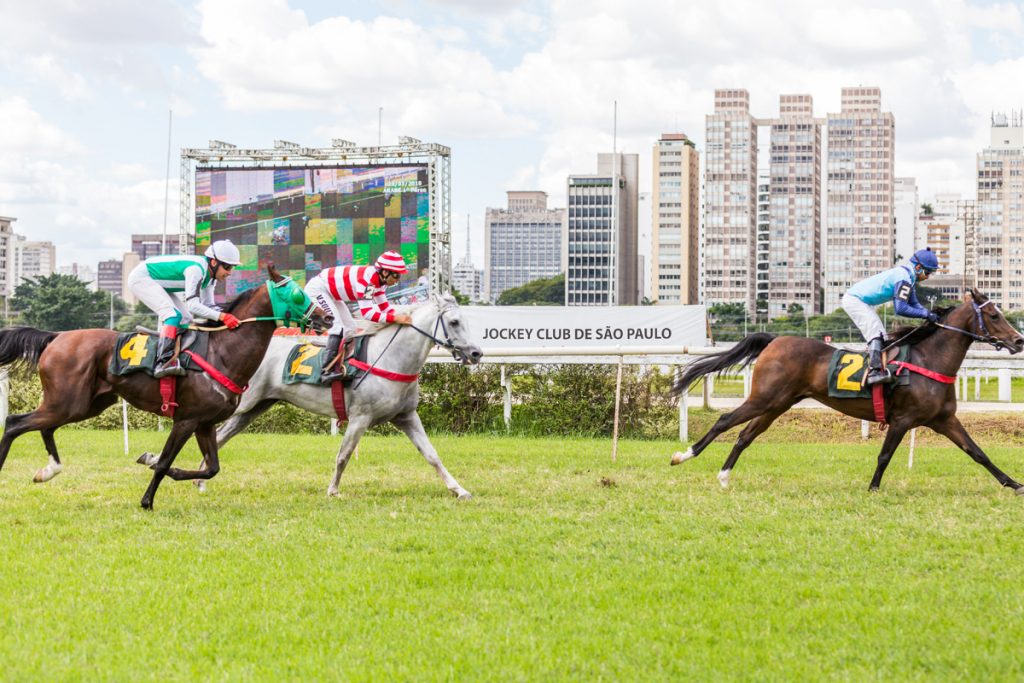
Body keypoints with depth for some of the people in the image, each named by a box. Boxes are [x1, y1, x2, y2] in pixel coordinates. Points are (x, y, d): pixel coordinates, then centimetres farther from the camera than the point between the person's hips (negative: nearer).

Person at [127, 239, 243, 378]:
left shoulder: (210, 274, -2)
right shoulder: (196, 269, -31)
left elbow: (207, 305, 2)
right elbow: (192, 305, -36)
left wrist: (228, 316, -14)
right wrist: (222, 316, -41)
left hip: (158, 284, 11)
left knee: (186, 320, 7)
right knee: (173, 314, -26)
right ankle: (163, 362, -37)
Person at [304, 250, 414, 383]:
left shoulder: (380, 279, -4)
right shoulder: (367, 279, -33)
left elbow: (383, 305, 5)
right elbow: (366, 312, -39)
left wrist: (400, 317, -12)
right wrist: (395, 319, -42)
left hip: (332, 294, 11)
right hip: (317, 289, -11)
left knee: (350, 329, 11)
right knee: (337, 327, -22)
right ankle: (328, 371, -26)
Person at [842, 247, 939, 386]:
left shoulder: (907, 276, 9)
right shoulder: (904, 278, -23)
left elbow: (914, 304, 12)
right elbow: (901, 309, -28)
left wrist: (930, 314, -4)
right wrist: (926, 314, -23)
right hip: (854, 300, -11)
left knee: (881, 336, 10)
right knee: (876, 334, -20)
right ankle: (874, 371, -29)